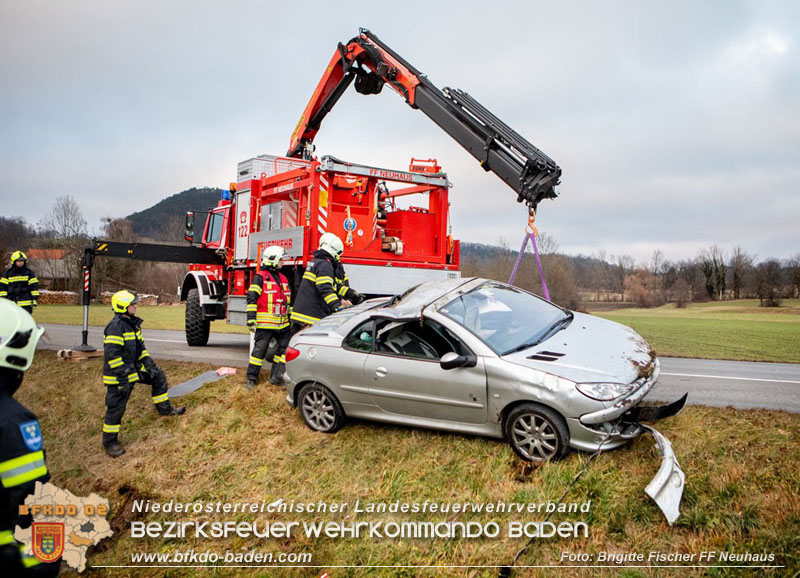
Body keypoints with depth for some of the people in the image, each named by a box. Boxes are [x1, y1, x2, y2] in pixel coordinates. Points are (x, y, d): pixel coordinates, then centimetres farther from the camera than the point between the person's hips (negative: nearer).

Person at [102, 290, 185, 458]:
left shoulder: (133, 324, 9)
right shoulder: (115, 327, -22)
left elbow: (141, 347, 17)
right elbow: (112, 355, -25)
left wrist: (149, 364, 9)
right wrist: (123, 376, -25)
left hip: (133, 368, 9)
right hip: (119, 375, -9)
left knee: (158, 376, 12)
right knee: (116, 408, 0)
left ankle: (164, 409, 22)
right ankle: (109, 442, 14)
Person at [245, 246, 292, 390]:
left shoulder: (283, 278, 17)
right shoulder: (260, 277, -5)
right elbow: (252, 298, -9)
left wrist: (290, 318, 23)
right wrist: (251, 318, -15)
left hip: (282, 324, 7)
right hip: (265, 324, -7)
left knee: (285, 348, 6)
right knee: (259, 349, -3)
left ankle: (276, 376, 14)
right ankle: (251, 378, 7)